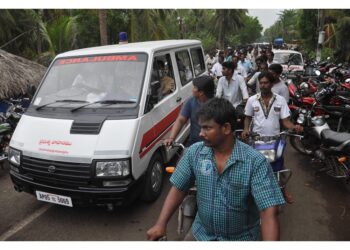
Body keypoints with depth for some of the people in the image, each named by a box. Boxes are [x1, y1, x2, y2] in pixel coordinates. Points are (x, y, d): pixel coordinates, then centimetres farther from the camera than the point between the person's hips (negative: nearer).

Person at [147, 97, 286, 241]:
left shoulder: (255, 162, -22)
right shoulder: (194, 153, -11)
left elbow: (269, 212, -25)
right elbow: (178, 189, -5)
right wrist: (161, 224, -13)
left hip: (242, 238, -2)